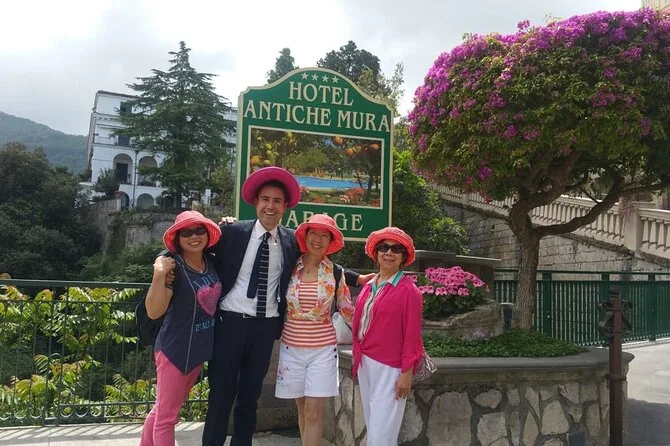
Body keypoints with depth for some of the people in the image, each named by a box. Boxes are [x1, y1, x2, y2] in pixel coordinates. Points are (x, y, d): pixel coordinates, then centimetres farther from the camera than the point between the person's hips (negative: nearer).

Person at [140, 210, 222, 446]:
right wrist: (159, 275, -37)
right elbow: (153, 312, -24)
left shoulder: (212, 262, -1)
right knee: (167, 416, 7)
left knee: (163, 409, 23)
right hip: (175, 350, -7)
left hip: (199, 349, 7)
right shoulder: (173, 267, -18)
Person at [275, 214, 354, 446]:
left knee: (314, 411, -3)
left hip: (323, 349, -1)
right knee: (302, 408, 11)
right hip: (291, 347, 1)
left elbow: (347, 310, 7)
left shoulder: (335, 273, -1)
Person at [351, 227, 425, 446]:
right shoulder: (369, 286, 7)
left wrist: (407, 372, -14)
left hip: (389, 367, -7)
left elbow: (412, 334, -13)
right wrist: (357, 357, 12)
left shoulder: (408, 290, -11)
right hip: (365, 363, 7)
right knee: (372, 426, 18)